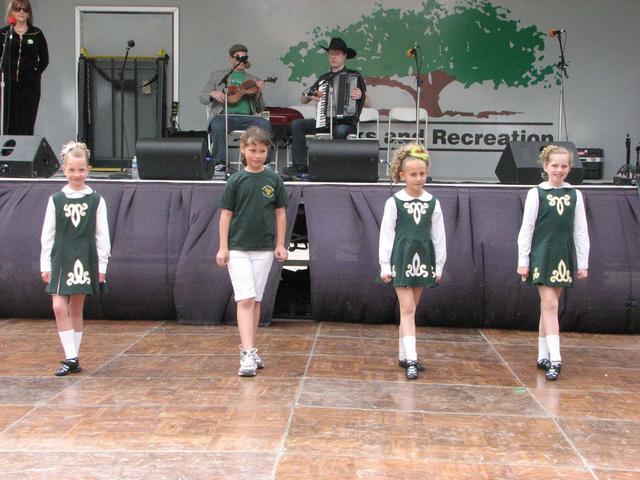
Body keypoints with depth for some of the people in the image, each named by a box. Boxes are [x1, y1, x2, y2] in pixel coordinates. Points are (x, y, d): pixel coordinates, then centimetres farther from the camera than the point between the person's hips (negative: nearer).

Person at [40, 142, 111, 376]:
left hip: (85, 261, -1)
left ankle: (73, 358, 16)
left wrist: (102, 265, 0)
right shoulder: (56, 200, 2)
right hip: (60, 260, 1)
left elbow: (102, 235, 1)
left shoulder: (96, 200, -1)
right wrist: (45, 265, 3)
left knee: (76, 310, 7)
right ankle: (71, 358, -5)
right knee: (59, 307, -10)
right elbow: (47, 234, 5)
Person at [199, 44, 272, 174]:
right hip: (224, 115, -1)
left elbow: (259, 109, 18)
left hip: (246, 117, 1)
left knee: (265, 124, -29)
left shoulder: (253, 80, 22)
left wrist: (258, 92, -2)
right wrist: (212, 94, -8)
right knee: (218, 125, -36)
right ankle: (221, 162, -19)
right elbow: (202, 97, 15)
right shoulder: (217, 75, 20)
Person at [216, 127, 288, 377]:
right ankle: (247, 354, -13)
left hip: (264, 249, 2)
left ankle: (250, 349, 21)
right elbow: (226, 214, 0)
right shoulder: (235, 181, -1)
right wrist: (223, 247, -5)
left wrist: (280, 244, 4)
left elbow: (280, 213, 8)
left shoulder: (274, 180, 4)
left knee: (255, 300, 10)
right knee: (245, 300, -10)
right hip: (238, 249, -2)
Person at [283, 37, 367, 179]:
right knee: (296, 124, -16)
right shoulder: (324, 78, 19)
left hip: (346, 122, -5)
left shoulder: (355, 75, 5)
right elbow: (303, 100, 18)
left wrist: (361, 96, -25)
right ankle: (300, 166, -21)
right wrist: (309, 95, -4)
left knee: (340, 131, -40)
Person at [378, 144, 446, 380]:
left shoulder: (432, 202, 5)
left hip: (423, 260, 3)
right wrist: (385, 265, -6)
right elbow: (386, 234, -3)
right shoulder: (394, 202, -4)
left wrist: (439, 266, 7)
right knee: (407, 309, -8)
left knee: (409, 309, 11)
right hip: (401, 259, -3)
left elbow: (439, 236, 8)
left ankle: (404, 355, 20)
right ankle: (411, 360, -10)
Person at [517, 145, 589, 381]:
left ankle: (543, 356, 18)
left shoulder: (575, 195, 5)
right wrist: (523, 261, -5)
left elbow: (581, 231, 7)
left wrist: (583, 263, 5)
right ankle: (554, 360, -11)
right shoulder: (536, 193, -4)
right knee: (550, 305, -9)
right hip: (542, 254, -3)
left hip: (563, 256, 3)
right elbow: (526, 229, -3)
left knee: (548, 305, 11)